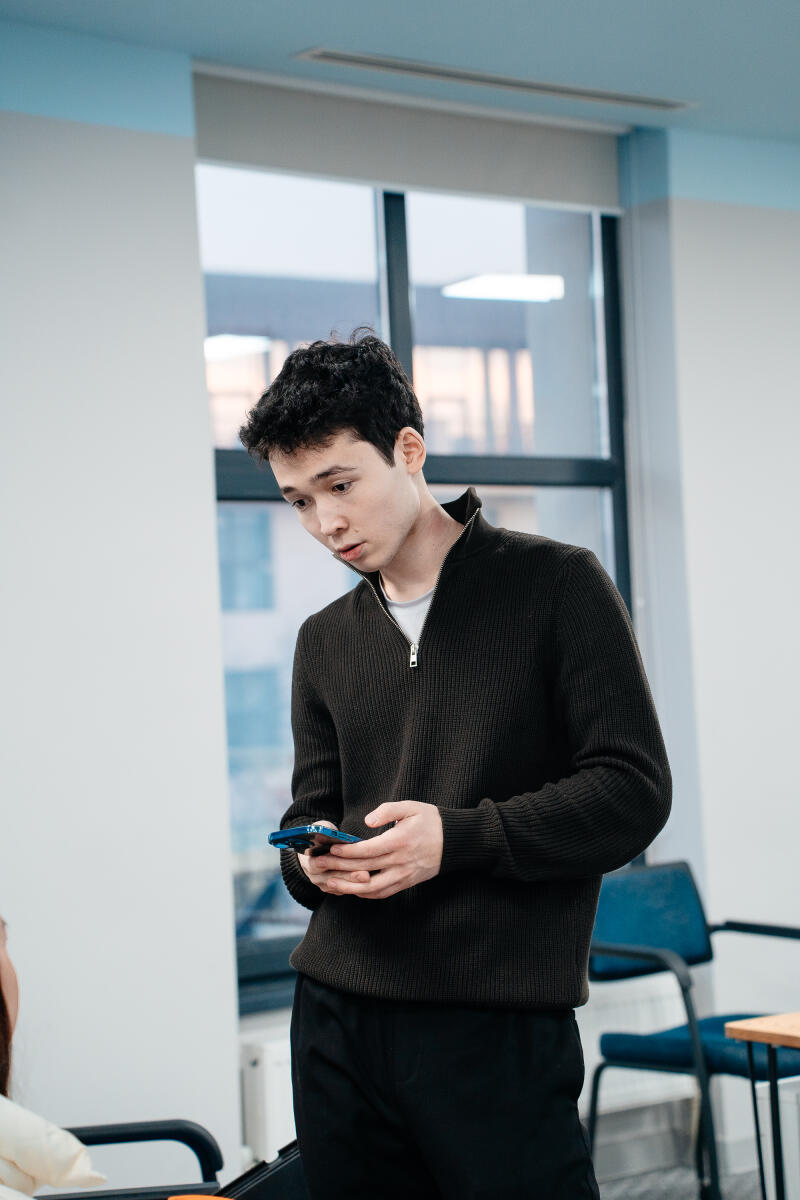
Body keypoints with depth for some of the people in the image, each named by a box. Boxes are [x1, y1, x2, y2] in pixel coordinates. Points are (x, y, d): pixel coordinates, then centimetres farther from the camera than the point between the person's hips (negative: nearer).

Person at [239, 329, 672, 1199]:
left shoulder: (557, 587, 0)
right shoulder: (324, 644, 17)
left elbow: (634, 791, -6)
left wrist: (456, 839, -16)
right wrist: (313, 860, -6)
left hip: (496, 1026, -5)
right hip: (336, 1018, 5)